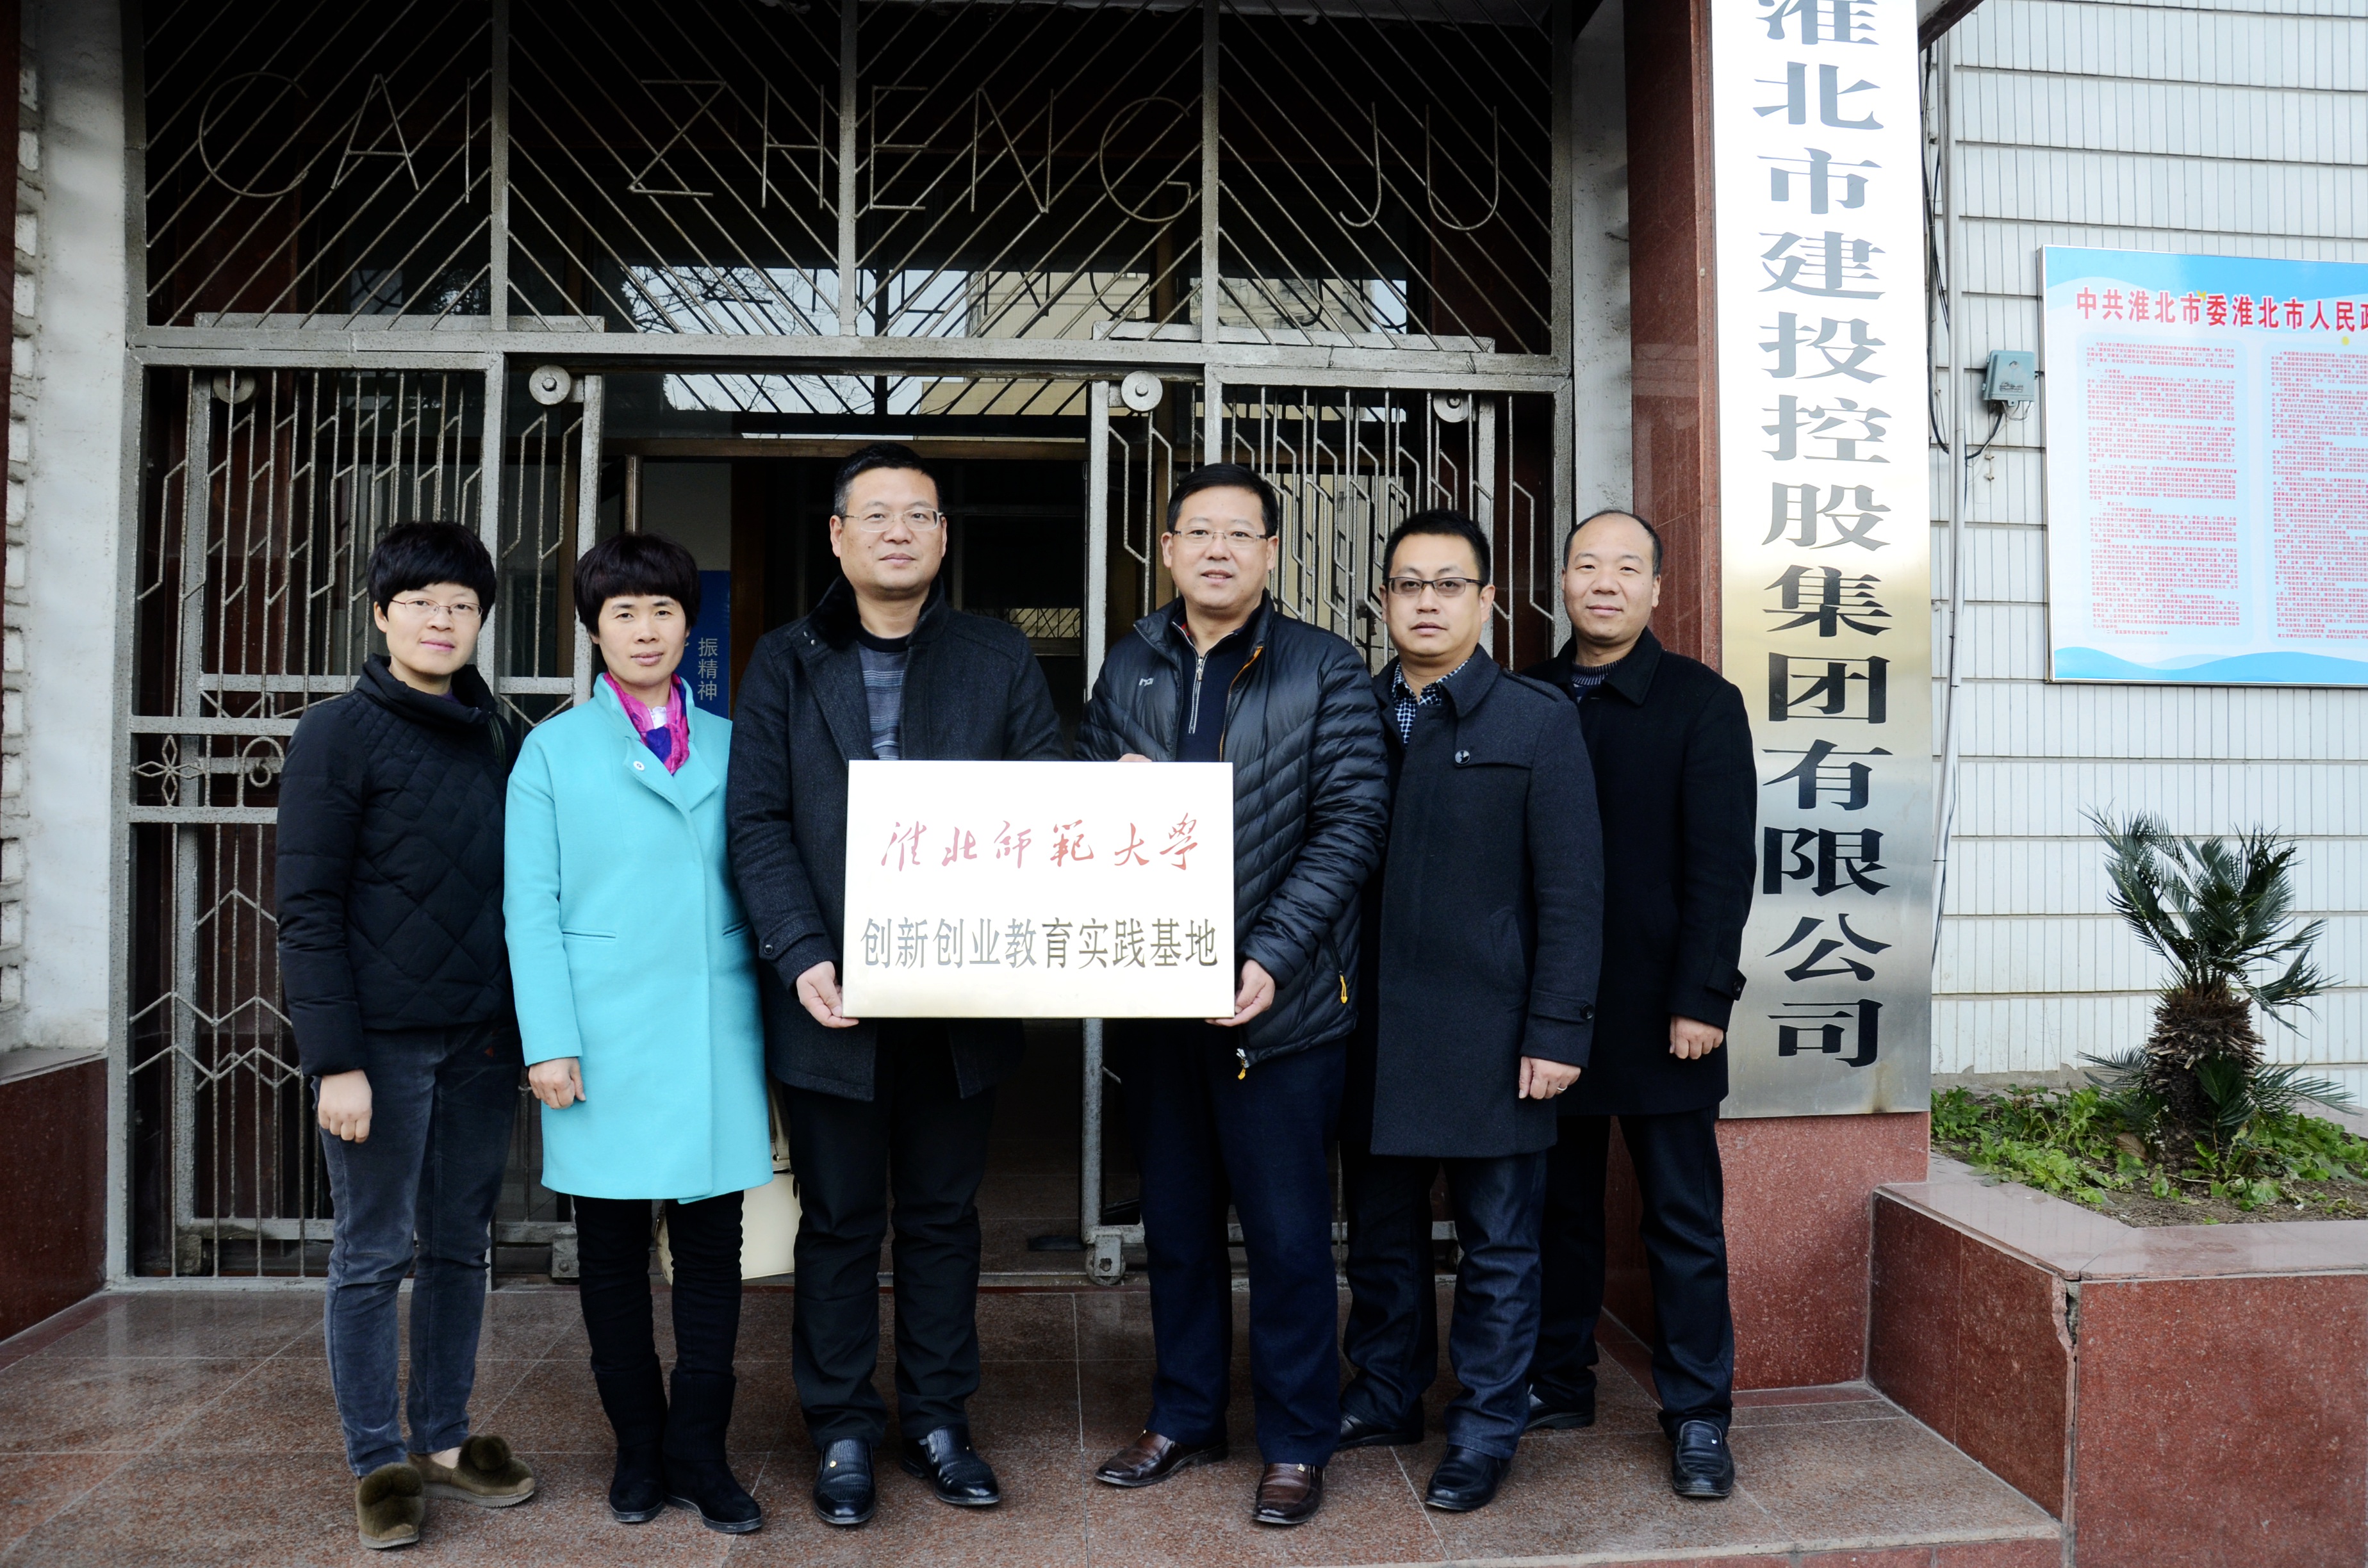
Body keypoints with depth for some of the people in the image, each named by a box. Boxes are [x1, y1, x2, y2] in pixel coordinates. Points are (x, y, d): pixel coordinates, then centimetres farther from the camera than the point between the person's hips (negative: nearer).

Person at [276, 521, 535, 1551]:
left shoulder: (503, 742, 10)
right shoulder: (337, 737, -4)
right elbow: (307, 910, -8)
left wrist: (533, 1032, 8)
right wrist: (335, 1061, -13)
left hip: (480, 1041, 5)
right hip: (380, 1041, -4)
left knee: (460, 1249, 13)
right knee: (372, 1255, 5)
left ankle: (444, 1443, 27)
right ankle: (378, 1464, 20)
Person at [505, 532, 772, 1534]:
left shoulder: (730, 747, 10)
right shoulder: (554, 750, 5)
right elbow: (530, 906, 0)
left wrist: (772, 1015, 4)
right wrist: (549, 1041, -7)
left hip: (716, 1035, 2)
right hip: (605, 1040, -1)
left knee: (712, 1243, 5)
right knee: (613, 1247, 8)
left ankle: (699, 1453, 18)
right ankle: (639, 1450, 24)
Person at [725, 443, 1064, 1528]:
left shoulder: (1000, 658, 6)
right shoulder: (786, 662, 5)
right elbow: (757, 820, -3)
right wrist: (802, 958, -15)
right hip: (833, 997, -1)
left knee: (942, 1216, 13)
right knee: (839, 1222, 11)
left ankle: (938, 1420, 29)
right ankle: (842, 1431, 27)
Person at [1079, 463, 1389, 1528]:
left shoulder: (1326, 671, -3)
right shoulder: (1128, 670, 9)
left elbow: (1352, 822, -9)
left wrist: (1272, 959, -18)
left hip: (1277, 1000, -4)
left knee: (1287, 1231, 6)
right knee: (1175, 1221, 17)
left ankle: (1297, 1443, 24)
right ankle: (1184, 1417, 34)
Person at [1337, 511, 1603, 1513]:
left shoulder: (1538, 722, -2)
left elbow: (1570, 891, -5)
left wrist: (1557, 1032, -10)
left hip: (1487, 1036, -3)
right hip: (1373, 1031, 4)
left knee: (1497, 1246, 9)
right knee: (1381, 1233, 16)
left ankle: (1485, 1429, 24)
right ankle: (1386, 1397, 34)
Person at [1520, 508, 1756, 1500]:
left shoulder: (1702, 703, -1)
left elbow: (1722, 863, -7)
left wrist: (1701, 998, -13)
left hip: (1657, 1007, -3)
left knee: (1684, 1221, 6)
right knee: (1560, 1206, 13)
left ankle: (1697, 1418, 18)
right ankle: (1559, 1381, 27)